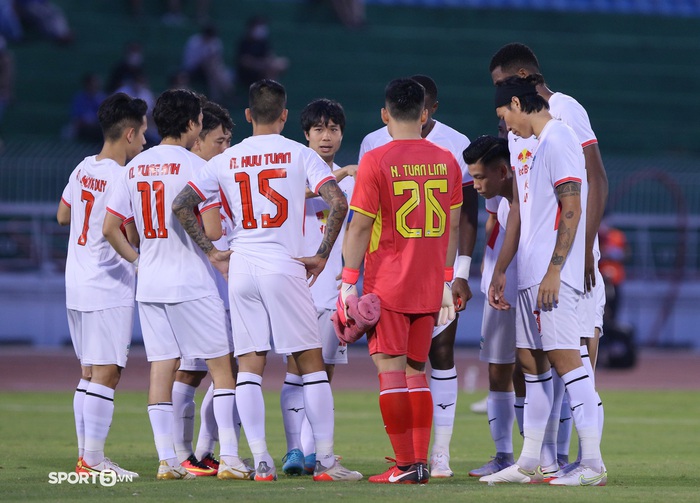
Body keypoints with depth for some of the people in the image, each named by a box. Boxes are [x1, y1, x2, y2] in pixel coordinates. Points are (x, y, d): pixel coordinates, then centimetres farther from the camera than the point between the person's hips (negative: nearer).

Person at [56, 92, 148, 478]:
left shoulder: (83, 169, 9)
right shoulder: (124, 179, -15)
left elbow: (63, 216, 22)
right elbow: (135, 237, -16)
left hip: (76, 285, 9)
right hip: (110, 288, -9)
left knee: (90, 373, 13)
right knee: (106, 373, -8)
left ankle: (85, 455, 14)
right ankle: (93, 460, -11)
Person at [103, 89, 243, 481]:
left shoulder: (135, 167, 9)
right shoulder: (194, 165, -10)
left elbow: (110, 228, 8)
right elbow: (212, 230, -16)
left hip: (149, 284, 6)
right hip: (192, 283, -6)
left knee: (162, 368, 6)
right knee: (222, 365, 0)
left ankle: (167, 460, 2)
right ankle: (230, 457, -5)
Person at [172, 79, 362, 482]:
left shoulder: (226, 161, 8)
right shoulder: (299, 154, 0)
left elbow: (182, 205, 7)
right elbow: (338, 202, -11)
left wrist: (211, 251, 12)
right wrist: (322, 255, -3)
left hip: (240, 270, 3)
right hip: (285, 268, -3)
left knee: (249, 366, 5)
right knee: (311, 363, 3)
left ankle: (260, 460, -1)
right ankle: (326, 460, 1)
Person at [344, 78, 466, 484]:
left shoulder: (376, 161, -9)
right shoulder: (446, 161, 6)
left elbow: (361, 226, -9)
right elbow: (453, 226, 11)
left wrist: (349, 282, -4)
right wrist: (447, 280, 19)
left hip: (387, 283, -5)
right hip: (430, 285, 5)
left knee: (391, 369, -3)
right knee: (416, 370, 13)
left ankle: (406, 465, -7)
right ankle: (421, 461, 10)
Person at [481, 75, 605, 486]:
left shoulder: (558, 141, -12)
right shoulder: (533, 145, 19)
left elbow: (572, 209, -18)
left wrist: (554, 271, -22)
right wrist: (500, 271, 25)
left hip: (553, 278, -10)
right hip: (530, 277, 10)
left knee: (564, 357, -12)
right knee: (531, 360, 11)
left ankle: (593, 464, -14)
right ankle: (529, 463, 17)